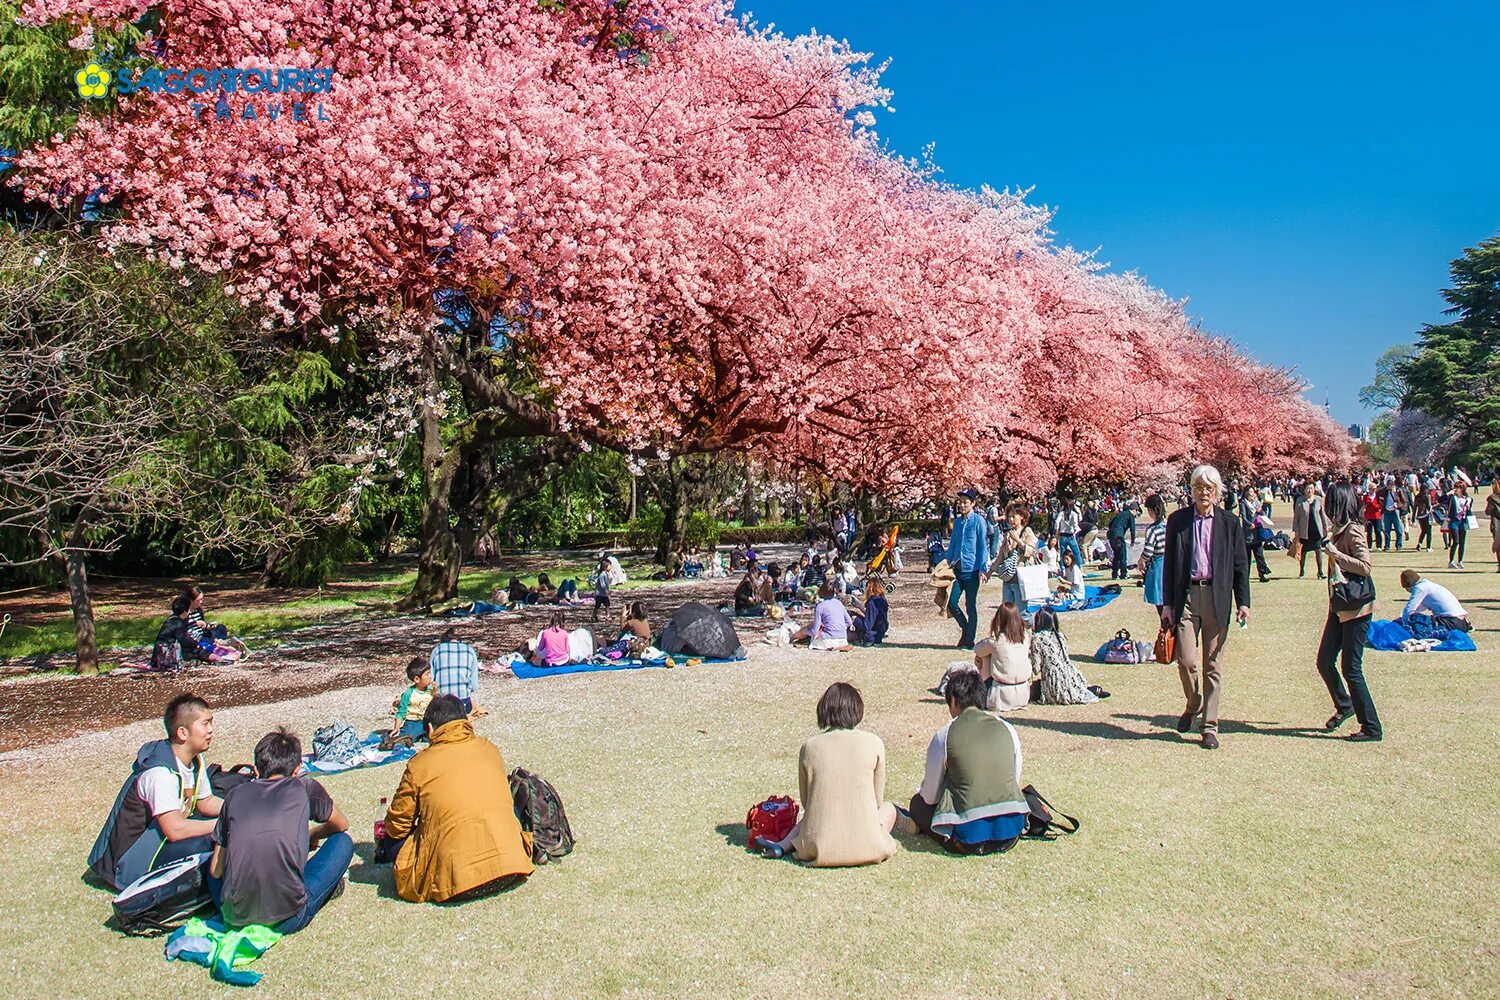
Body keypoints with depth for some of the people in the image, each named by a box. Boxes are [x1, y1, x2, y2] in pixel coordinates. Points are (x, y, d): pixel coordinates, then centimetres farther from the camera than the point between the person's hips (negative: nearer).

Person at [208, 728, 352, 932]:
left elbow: (216, 871, 14)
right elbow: (342, 825, 24)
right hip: (288, 919, -3)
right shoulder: (306, 788, 5)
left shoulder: (235, 794, 10)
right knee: (343, 842, 16)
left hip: (235, 917, 3)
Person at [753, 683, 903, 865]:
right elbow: (877, 800, 6)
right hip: (865, 848, -2)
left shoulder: (809, 746, -1)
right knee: (888, 808, 28)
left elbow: (806, 802, 9)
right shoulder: (873, 743, -4)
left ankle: (783, 845, 13)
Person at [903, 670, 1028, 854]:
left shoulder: (944, 736, -4)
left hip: (970, 838, -3)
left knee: (917, 803, 22)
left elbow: (930, 797, 4)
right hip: (1011, 834, 3)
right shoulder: (1007, 729, 5)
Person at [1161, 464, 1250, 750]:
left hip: (1217, 597, 0)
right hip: (1186, 595, 0)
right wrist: (1167, 603, 1)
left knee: (1213, 664, 4)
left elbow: (1240, 565, 7)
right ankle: (1193, 704, 23)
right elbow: (1169, 564, 6)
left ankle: (1210, 726, 13)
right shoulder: (1177, 520, 5)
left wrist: (1243, 603, 0)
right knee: (1186, 660, -7)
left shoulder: (1229, 522, 5)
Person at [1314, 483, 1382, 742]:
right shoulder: (1338, 531, 10)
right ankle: (1344, 706, 33)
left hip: (1355, 609, -9)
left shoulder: (1352, 531, -16)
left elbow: (1365, 567, -25)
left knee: (1351, 669, -3)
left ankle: (1371, 727, 7)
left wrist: (1335, 553, -23)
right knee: (1324, 662, 12)